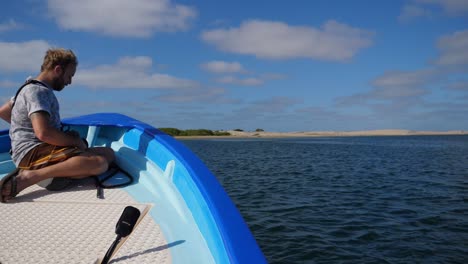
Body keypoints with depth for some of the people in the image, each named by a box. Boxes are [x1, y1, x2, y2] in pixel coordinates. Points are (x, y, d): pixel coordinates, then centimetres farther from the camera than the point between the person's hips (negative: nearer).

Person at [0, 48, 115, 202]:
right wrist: (76, 141, -11)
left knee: (108, 153, 3)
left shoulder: (33, 88, 21)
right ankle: (30, 177, -27)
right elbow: (43, 133, -25)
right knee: (100, 163, -33)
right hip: (33, 153, -10)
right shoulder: (38, 91, -10)